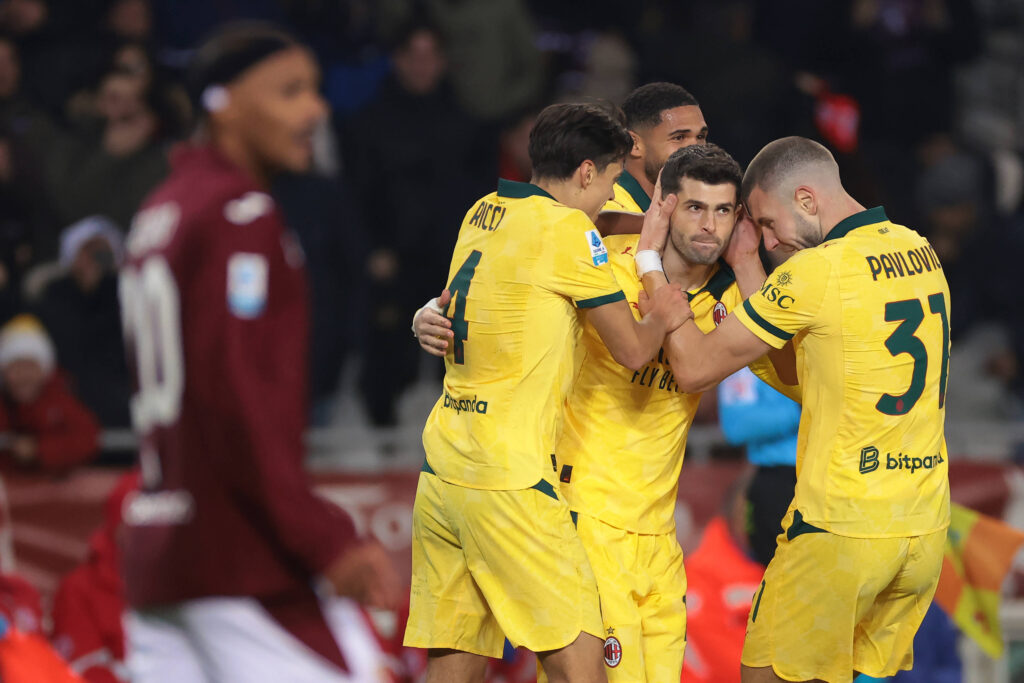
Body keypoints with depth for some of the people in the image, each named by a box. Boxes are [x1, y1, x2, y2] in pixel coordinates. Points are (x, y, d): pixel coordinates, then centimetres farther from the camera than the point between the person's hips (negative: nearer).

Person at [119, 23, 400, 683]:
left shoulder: (158, 215, 19)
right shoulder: (240, 215, -10)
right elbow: (238, 395, -19)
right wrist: (324, 536, -20)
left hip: (155, 551, 9)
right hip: (243, 554, -9)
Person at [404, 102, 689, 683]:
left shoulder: (483, 215, 14)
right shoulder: (567, 230, -8)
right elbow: (632, 351, -2)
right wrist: (661, 318, 19)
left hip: (440, 475, 8)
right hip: (508, 482, -8)